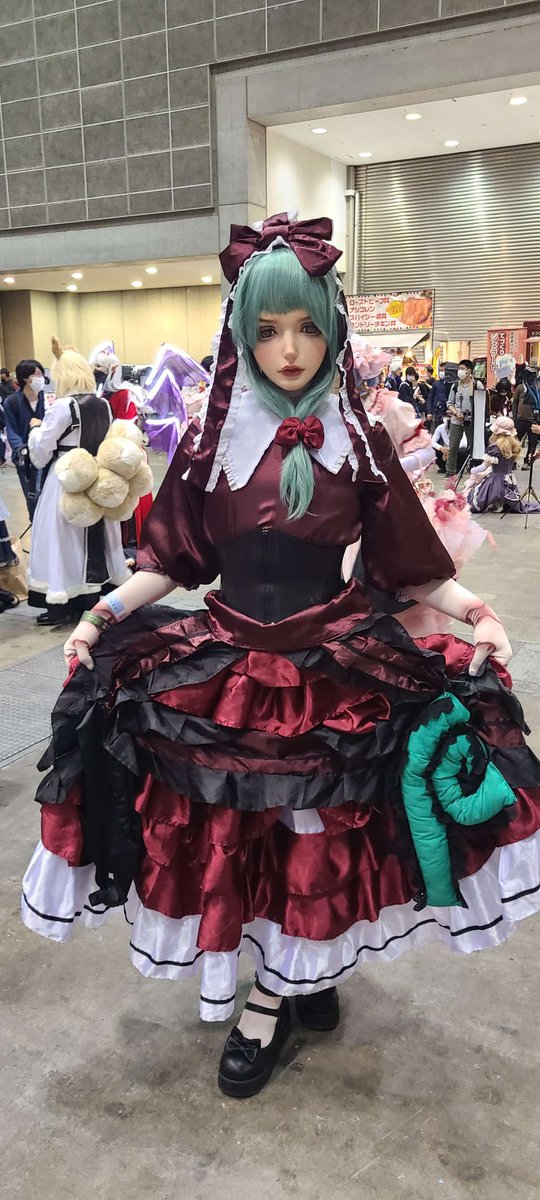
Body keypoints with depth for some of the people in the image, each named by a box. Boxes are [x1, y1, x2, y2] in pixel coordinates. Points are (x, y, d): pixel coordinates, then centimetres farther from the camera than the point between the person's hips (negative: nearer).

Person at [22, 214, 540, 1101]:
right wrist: (107, 612, -10)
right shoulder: (211, 438, 0)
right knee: (234, 837, 5)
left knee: (316, 833, 5)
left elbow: (408, 562, 1)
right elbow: (172, 559, 3)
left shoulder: (360, 439, -1)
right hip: (229, 659, 1)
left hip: (336, 660, 0)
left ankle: (276, 990, 28)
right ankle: (291, 979, 30)